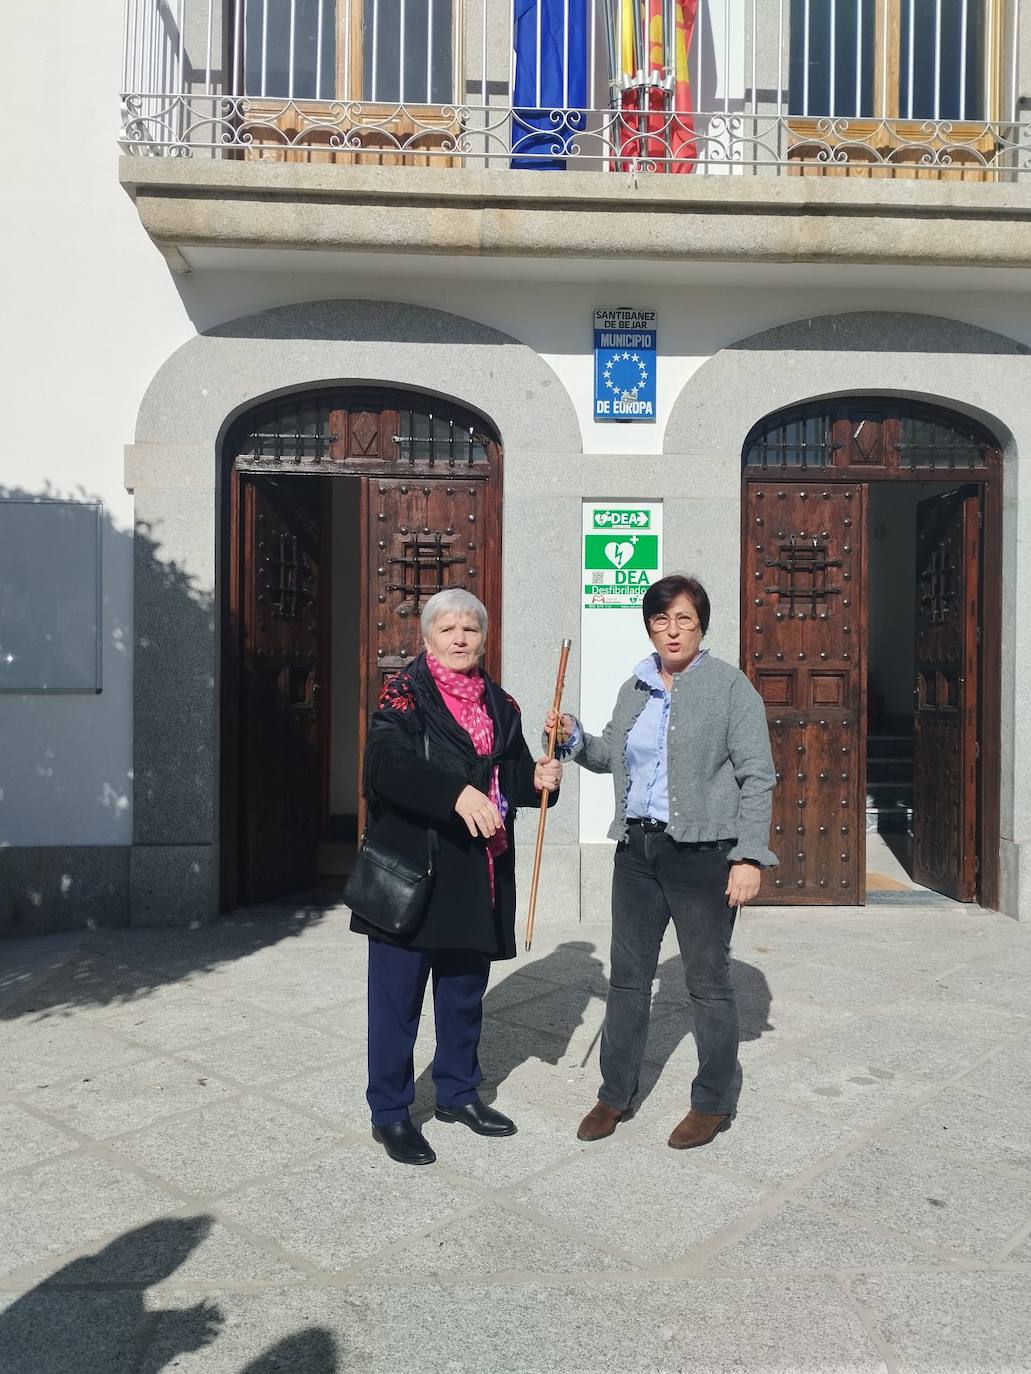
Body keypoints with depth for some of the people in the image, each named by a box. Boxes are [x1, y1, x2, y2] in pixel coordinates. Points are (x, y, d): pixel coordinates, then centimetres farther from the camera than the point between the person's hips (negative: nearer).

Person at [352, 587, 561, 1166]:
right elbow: (387, 765, -22)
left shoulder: (499, 703, 11)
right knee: (398, 993, 4)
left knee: (466, 989, 17)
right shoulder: (404, 694, -6)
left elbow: (512, 773, 17)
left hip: (479, 874, 6)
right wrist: (457, 793, -33)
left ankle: (458, 1092, 35)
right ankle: (390, 1112, 19)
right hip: (410, 867, -5)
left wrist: (537, 778, -6)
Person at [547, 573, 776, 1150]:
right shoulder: (636, 687, 11)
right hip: (638, 846, 6)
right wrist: (575, 738, 3)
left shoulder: (730, 685, -6)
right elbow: (613, 755, 23)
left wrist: (750, 857, -14)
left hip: (703, 850, -5)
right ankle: (617, 1094, 28)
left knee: (708, 981, 8)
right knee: (628, 975, 13)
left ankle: (715, 1103, 25)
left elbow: (757, 776, -9)